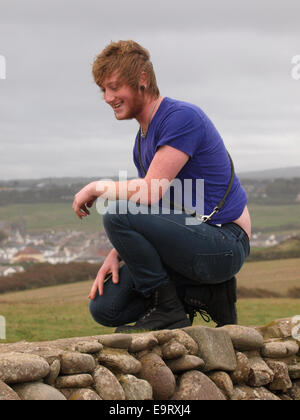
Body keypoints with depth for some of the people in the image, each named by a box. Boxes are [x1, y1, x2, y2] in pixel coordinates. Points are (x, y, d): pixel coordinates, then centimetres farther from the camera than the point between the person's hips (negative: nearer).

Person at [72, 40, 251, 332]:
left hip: (224, 242, -9)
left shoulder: (182, 117, -15)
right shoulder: (143, 139, 16)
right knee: (104, 308, 1)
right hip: (197, 239, 9)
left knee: (116, 215, -25)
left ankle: (167, 309, -11)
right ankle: (206, 294, 6)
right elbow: (146, 212, 16)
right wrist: (116, 255, 0)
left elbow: (150, 192, -24)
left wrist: (97, 187, -8)